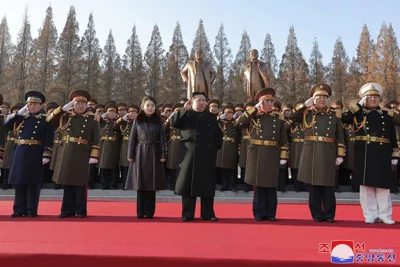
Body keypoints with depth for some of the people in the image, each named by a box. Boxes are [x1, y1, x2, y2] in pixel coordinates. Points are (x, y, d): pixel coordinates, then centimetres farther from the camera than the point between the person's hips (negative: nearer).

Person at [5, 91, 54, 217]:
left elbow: (49, 140, -6)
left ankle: (32, 210, 8)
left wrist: (46, 155, -14)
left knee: (33, 182, 0)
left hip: (35, 154, -4)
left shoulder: (46, 120, 0)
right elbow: (7, 124, 5)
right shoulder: (21, 117, 14)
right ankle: (19, 209, 16)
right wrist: (18, 113, -1)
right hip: (20, 153, 4)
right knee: (19, 181, 7)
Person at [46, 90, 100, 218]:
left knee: (80, 183, 2)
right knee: (67, 182, 8)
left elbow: (96, 140, -1)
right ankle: (68, 210, 17)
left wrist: (94, 156, -9)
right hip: (66, 153, 3)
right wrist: (63, 109, -3)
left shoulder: (92, 119, 3)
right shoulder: (65, 116, 12)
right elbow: (49, 120, 2)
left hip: (82, 155, -3)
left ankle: (81, 210, 11)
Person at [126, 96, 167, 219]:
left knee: (152, 185, 2)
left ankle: (150, 212, 10)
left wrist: (163, 155, -6)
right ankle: (140, 212, 11)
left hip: (154, 155, 0)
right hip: (140, 154, 0)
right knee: (140, 184, 2)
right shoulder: (137, 121, 5)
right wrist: (130, 155, -2)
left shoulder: (158, 121, 5)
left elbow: (162, 139, 3)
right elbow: (132, 139, 4)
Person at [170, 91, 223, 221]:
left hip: (207, 156, 2)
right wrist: (184, 109, -11)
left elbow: (218, 134, 18)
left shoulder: (211, 117, 14)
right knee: (188, 183, 0)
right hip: (190, 154, -2)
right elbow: (173, 122, -10)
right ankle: (187, 213, 9)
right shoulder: (186, 116, 8)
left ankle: (208, 213, 13)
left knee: (207, 185, 4)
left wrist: (216, 147, 4)